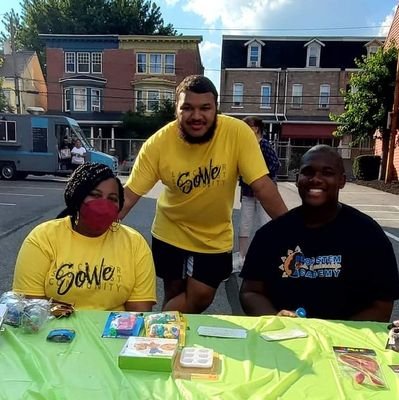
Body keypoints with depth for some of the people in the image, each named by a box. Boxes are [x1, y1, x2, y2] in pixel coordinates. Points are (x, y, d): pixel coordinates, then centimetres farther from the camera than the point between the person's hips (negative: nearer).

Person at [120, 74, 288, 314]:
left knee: (200, 298, 1)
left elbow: (262, 186, -20)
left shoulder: (238, 133, -22)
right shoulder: (158, 143, -18)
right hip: (170, 234, 1)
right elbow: (129, 195, -13)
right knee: (175, 295, 16)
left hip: (215, 238, 0)